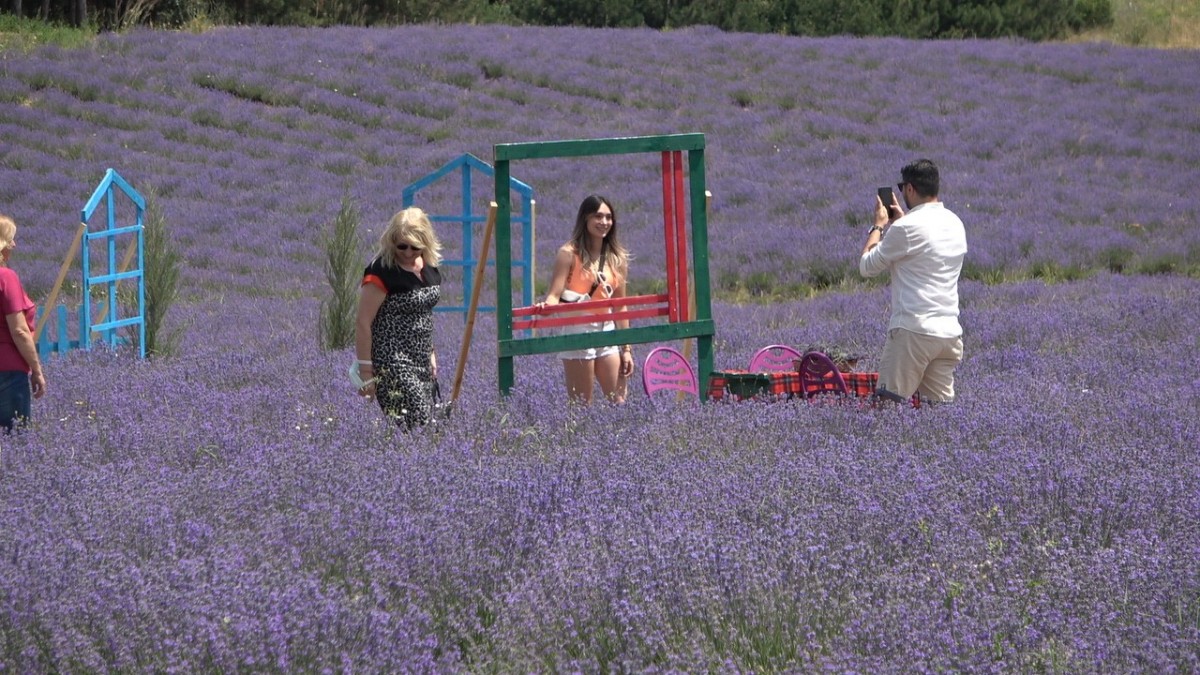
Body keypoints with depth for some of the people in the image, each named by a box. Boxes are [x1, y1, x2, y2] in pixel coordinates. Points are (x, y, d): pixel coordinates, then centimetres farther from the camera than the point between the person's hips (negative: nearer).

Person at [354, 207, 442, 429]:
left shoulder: (429, 268, 9)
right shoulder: (381, 273, -15)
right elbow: (363, 323, -14)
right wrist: (366, 373, -15)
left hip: (421, 362, 8)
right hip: (393, 366, -8)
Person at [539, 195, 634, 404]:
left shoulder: (617, 258, 9)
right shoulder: (569, 254, -5)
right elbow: (555, 295, -12)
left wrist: (626, 349, 9)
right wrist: (547, 305, -36)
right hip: (579, 331, -5)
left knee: (619, 401, 3)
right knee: (581, 404, -3)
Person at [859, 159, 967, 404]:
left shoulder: (906, 228, -11)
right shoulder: (955, 224, 14)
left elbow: (867, 267, -1)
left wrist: (879, 225, 11)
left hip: (913, 330, -8)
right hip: (950, 332, 8)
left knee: (890, 402, -7)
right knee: (940, 405, 6)